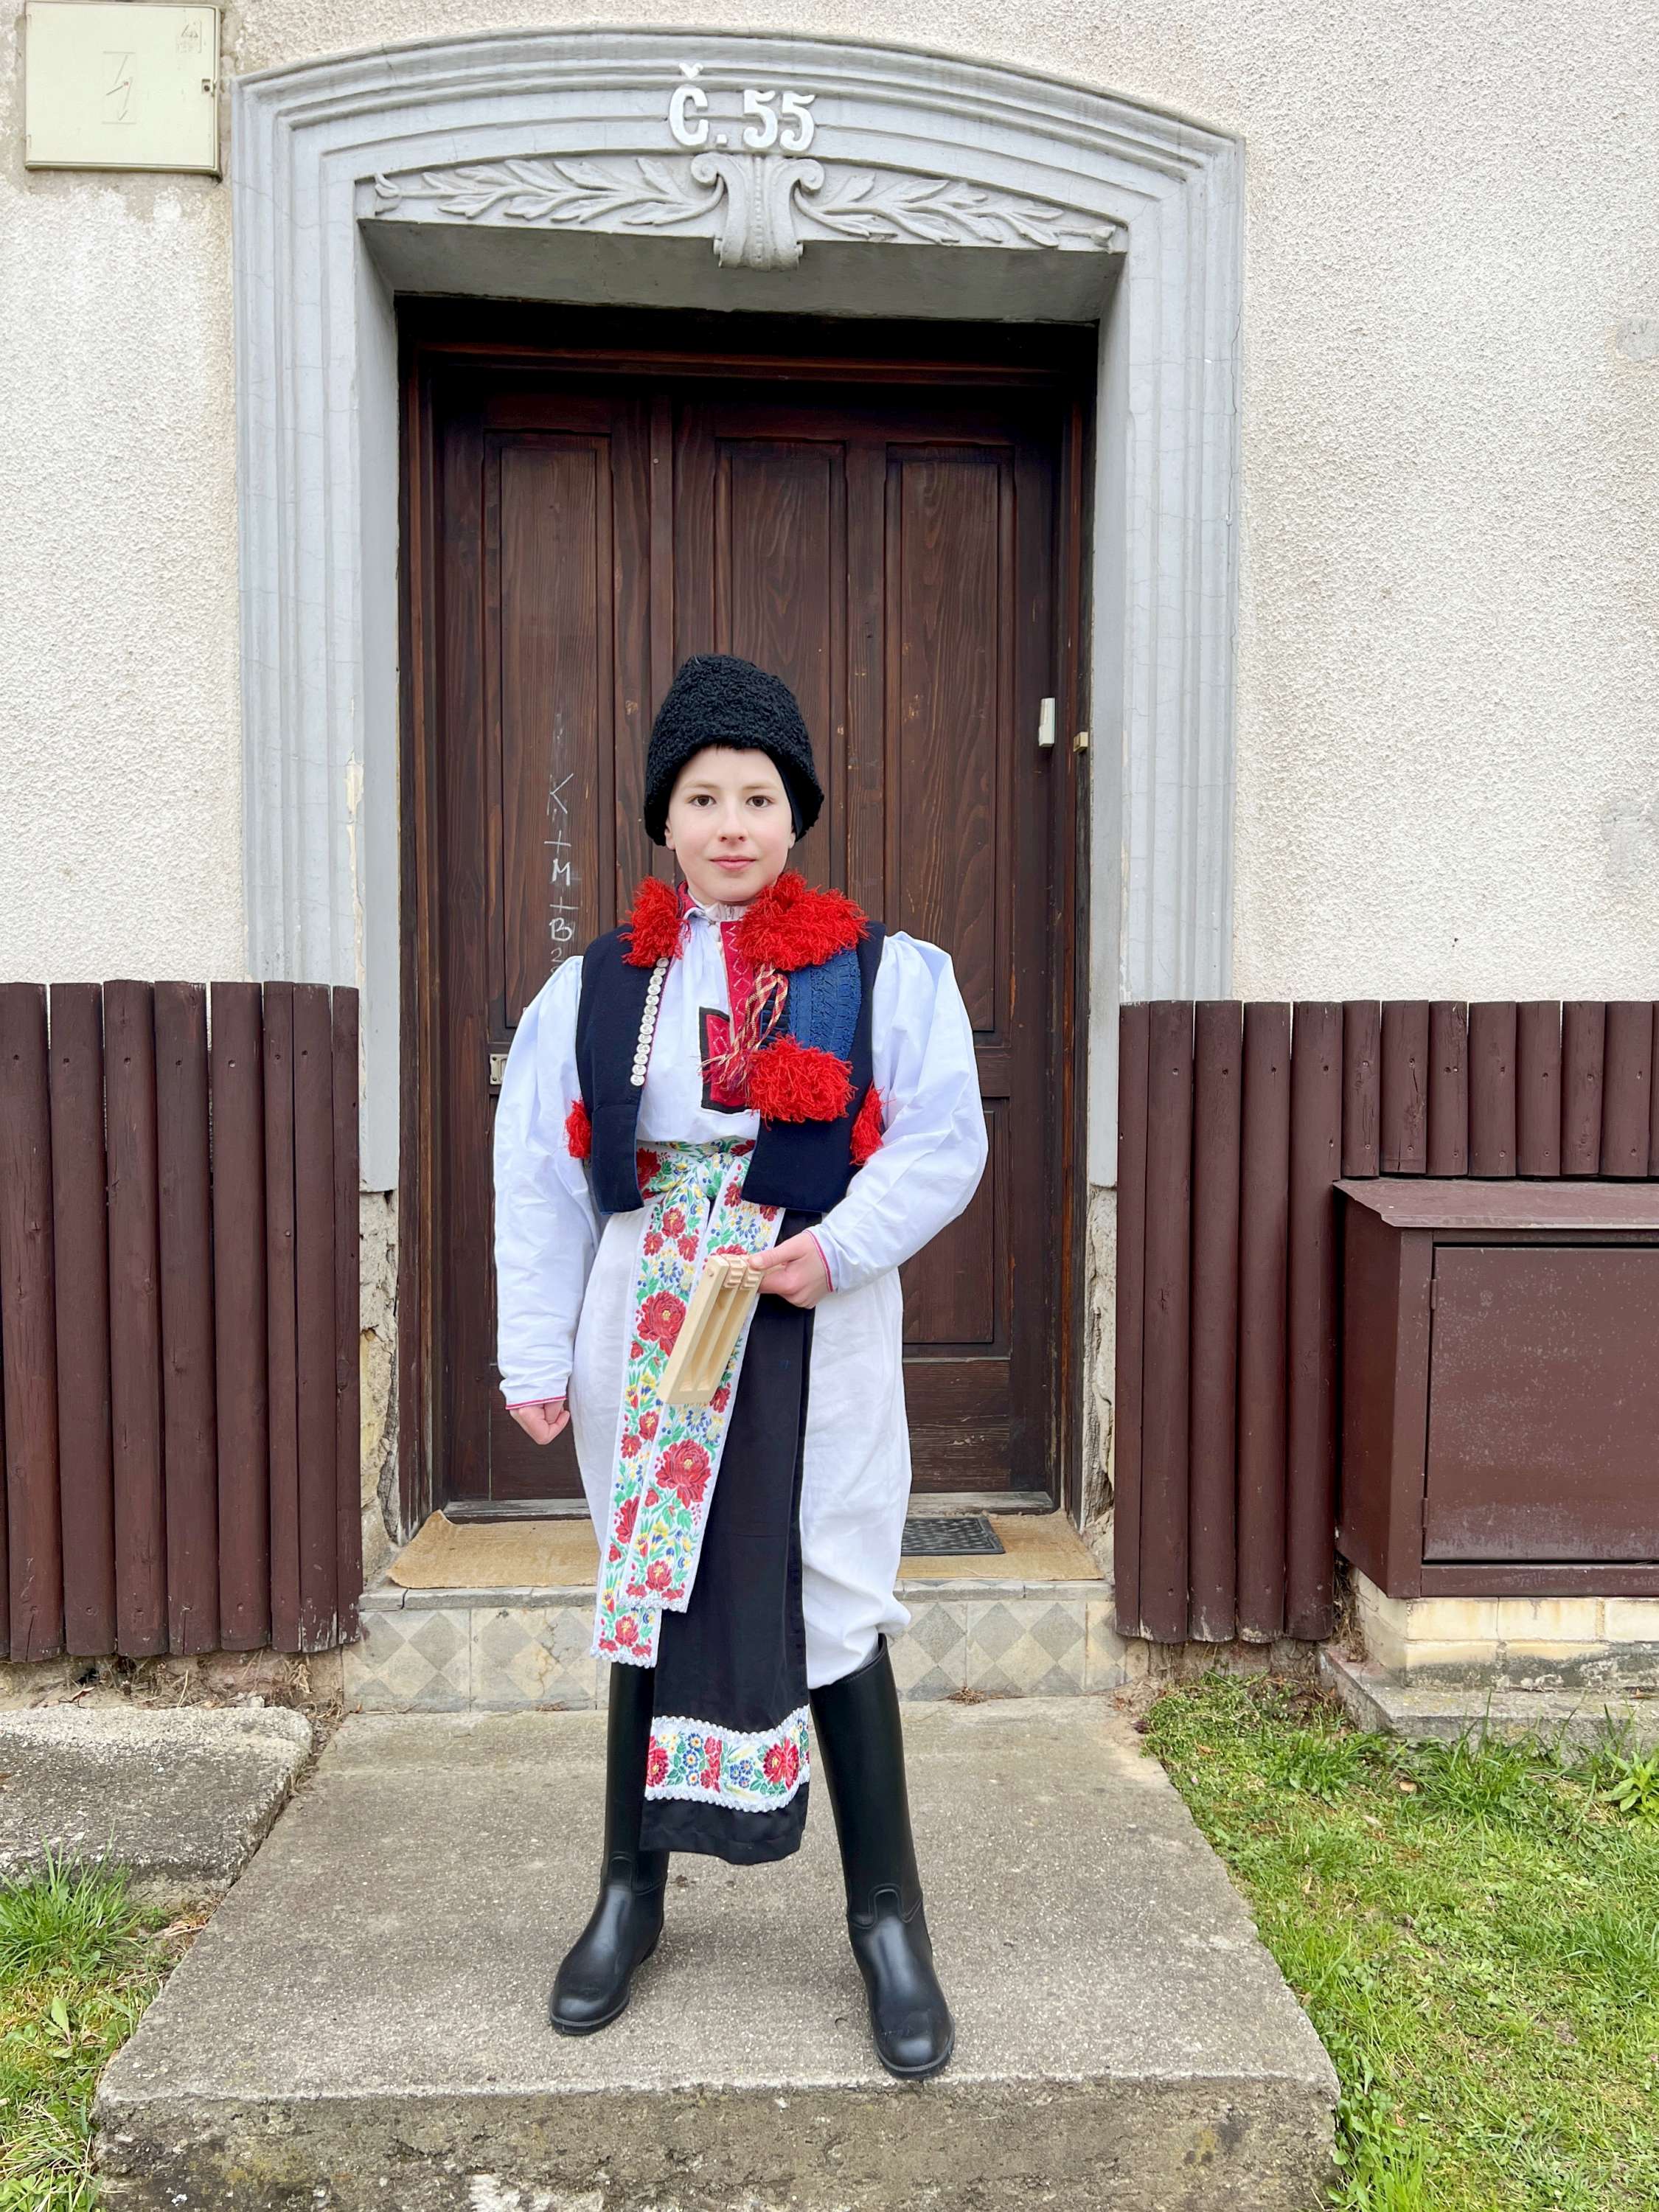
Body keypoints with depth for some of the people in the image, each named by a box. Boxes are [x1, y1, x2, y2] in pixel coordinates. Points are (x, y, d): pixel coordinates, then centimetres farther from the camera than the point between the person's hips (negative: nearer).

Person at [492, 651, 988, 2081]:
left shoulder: (887, 973, 0)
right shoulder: (593, 988, 5)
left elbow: (943, 1142, -3)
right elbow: (539, 1182, 4)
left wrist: (841, 1243, -18)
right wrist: (537, 1356, 1)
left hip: (816, 1330, -2)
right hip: (647, 1329, 2)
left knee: (831, 1602, 1)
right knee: (649, 1594, 13)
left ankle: (886, 1917, 22)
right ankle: (630, 1894, 34)